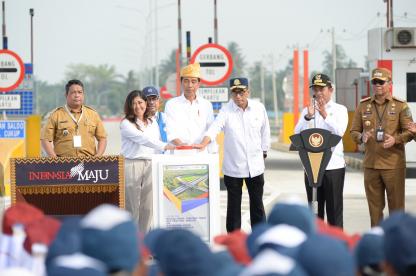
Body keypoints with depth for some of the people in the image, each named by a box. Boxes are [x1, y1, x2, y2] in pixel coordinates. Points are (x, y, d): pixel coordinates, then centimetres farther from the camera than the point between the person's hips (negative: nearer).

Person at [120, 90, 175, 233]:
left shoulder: (152, 122, 16)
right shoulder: (126, 123, -2)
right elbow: (142, 139, -16)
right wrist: (165, 146, -26)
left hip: (150, 166, 5)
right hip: (131, 165, -5)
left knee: (148, 206, 3)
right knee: (132, 206, -6)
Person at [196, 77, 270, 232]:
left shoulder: (259, 108, 0)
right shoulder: (226, 111, -8)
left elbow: (265, 132, 12)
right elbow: (214, 128, -22)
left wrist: (263, 152, 15)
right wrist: (203, 144, -39)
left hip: (255, 166, 2)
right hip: (233, 167, -2)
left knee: (257, 203, 11)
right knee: (234, 205, 5)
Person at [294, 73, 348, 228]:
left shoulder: (340, 110, 3)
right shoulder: (307, 110, 10)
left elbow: (339, 132, -12)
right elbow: (298, 133, -2)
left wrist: (324, 115, -19)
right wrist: (308, 116, -15)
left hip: (333, 165, -3)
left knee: (334, 207, 0)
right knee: (314, 208, 8)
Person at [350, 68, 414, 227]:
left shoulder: (400, 106, 2)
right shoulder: (363, 106, 9)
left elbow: (409, 132, 0)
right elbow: (353, 131, 11)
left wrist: (395, 139, -20)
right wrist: (361, 137, -12)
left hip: (394, 164, -3)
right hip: (370, 164, 3)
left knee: (396, 205, 1)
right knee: (375, 206, 8)